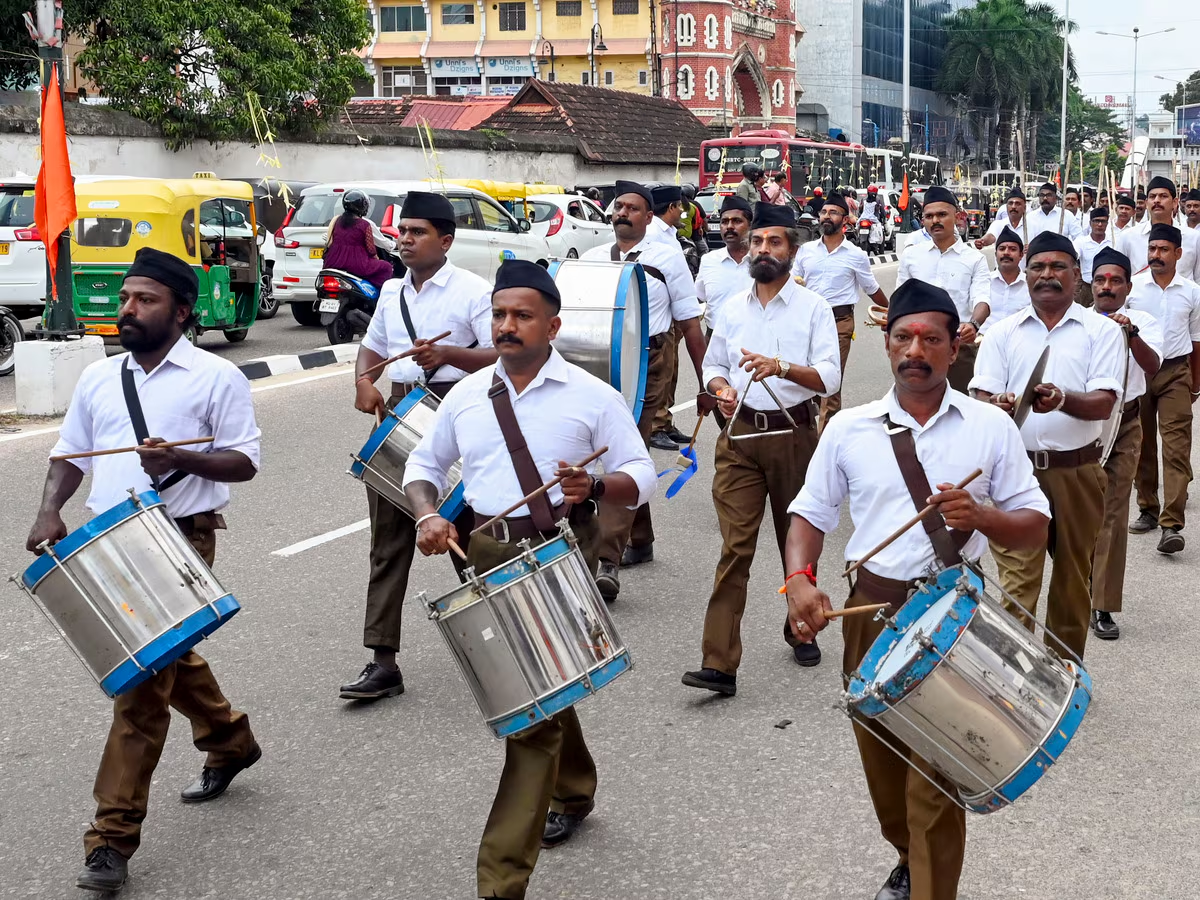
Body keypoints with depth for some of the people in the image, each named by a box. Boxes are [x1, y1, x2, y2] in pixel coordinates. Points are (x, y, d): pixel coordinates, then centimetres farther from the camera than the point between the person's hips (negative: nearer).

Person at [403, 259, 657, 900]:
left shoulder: (591, 397, -4)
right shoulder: (467, 396, 7)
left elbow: (641, 479, -4)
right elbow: (425, 463, 18)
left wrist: (593, 488, -25)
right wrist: (428, 515, -2)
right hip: (490, 556, 5)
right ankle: (573, 789, 48)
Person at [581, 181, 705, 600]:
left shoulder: (667, 258, 3)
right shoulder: (592, 258, 11)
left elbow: (689, 322, 4)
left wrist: (706, 380, 2)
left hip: (647, 363, -4)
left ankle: (608, 562, -18)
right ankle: (640, 540, 34)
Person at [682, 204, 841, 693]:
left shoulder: (813, 308, -1)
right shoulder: (732, 309, 10)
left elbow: (829, 377, -10)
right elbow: (712, 364, 20)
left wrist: (782, 367, -27)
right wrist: (720, 387, -3)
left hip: (796, 436, -1)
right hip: (740, 436, 1)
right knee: (735, 547, -7)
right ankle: (719, 663, -11)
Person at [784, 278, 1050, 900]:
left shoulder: (991, 427, -3)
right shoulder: (848, 429, 1)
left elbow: (1035, 527, 0)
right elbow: (810, 513, 8)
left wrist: (981, 516, -21)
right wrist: (800, 579, -12)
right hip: (871, 610, 3)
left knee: (935, 780, -6)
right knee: (881, 764, 17)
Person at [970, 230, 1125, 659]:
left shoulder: (1102, 331, 2)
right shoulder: (1003, 333, 8)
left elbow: (1103, 403, -8)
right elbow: (979, 395, 3)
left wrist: (1063, 400, -29)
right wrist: (997, 404, -22)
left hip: (1077, 471, 0)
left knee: (1073, 577, 11)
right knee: (1016, 579, -5)